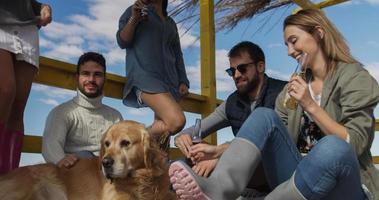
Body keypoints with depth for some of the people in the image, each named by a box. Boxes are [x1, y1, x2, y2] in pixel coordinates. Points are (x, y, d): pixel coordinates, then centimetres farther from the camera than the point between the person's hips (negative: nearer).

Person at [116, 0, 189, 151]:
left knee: (163, 129, 0)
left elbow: (177, 55, 23)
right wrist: (134, 19, -12)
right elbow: (122, 42, 3)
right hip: (144, 75, -6)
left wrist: (183, 82, 10)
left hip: (169, 79, 6)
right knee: (176, 121, -25)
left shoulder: (171, 23, 26)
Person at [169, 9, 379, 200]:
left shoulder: (355, 77, -2)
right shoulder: (296, 84, 13)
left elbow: (354, 144, -11)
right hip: (299, 177, 4)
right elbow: (269, 132, 8)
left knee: (332, 146, -37)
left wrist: (311, 106, -20)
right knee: (264, 115, -17)